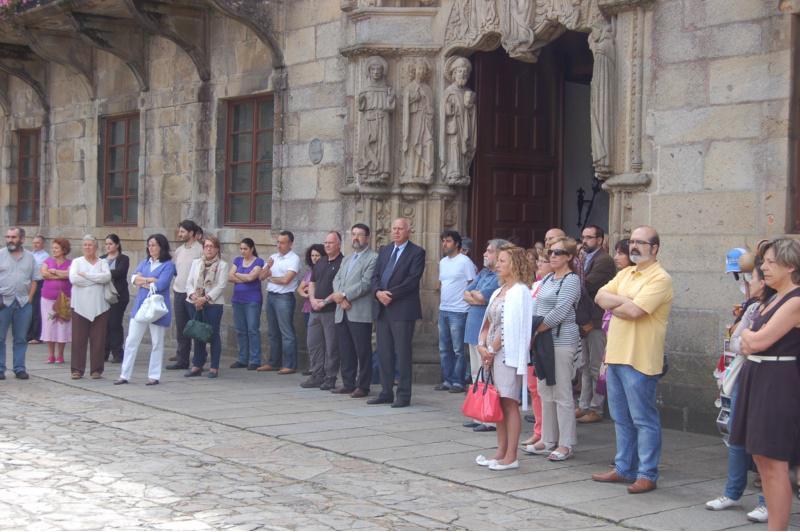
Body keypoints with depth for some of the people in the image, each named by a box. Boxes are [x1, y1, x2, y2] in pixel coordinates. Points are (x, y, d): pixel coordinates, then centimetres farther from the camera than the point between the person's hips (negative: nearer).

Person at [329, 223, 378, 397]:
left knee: (363, 351, -3)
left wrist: (344, 295, -14)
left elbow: (366, 284, -13)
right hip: (342, 313, 7)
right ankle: (348, 383, 16)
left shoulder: (373, 258, -3)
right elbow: (337, 280, 13)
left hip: (360, 313, -7)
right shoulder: (346, 260, 23)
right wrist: (341, 299, -6)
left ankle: (363, 386, 1)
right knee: (345, 350, 9)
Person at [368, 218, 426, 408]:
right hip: (382, 308, 6)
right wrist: (378, 292, -9)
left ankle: (404, 395, 3)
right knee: (384, 353, 9)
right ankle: (386, 392, 16)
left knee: (402, 353, -3)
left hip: (402, 310, -6)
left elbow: (413, 280, -12)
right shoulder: (384, 250, 17)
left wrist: (391, 294, -16)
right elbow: (375, 276, 11)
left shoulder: (417, 253, -2)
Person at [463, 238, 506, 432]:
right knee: (476, 374, 14)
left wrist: (473, 294, -1)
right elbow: (467, 294, 10)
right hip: (474, 330, 10)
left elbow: (481, 297, -20)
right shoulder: (483, 273, 16)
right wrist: (478, 298, -8)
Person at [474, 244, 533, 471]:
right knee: (498, 403, 10)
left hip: (508, 354, -9)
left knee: (509, 403, -6)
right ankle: (501, 452, 17)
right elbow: (488, 323, 17)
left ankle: (511, 457, -3)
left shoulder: (519, 291, -10)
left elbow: (510, 328, -15)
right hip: (493, 354, 9)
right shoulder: (499, 291, 17)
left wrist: (491, 350, -9)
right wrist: (482, 346, 1)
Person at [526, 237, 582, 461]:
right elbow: (536, 306, 16)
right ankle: (548, 440, 20)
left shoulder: (571, 280, -9)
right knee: (545, 391, 12)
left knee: (562, 393, -5)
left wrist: (536, 329, -14)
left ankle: (566, 444, 1)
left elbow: (560, 312, -18)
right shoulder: (548, 279, 17)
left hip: (562, 340, -9)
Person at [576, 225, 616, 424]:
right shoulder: (586, 258, 16)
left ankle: (596, 409, 6)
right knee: (585, 366, 14)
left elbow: (587, 284, -23)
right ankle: (584, 406, 22)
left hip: (596, 321, -9)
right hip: (585, 320, 9)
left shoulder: (604, 260, -14)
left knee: (596, 368, -1)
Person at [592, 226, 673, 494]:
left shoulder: (659, 278, -11)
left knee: (643, 419, -2)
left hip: (639, 359, -8)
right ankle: (624, 468, 25)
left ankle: (647, 474, 5)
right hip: (615, 355, 9)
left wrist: (613, 306, -5)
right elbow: (600, 296, 5)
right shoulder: (625, 273, 16)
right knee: (621, 417, 15)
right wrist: (624, 300, -12)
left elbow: (634, 311, -23)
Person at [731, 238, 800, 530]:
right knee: (762, 458, 12)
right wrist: (750, 339, -6)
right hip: (758, 380, 10)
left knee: (774, 463, -7)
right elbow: (749, 345, 16)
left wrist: (746, 334, 3)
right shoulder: (775, 299, 17)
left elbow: (759, 341, -18)